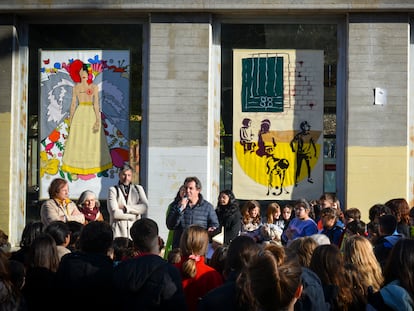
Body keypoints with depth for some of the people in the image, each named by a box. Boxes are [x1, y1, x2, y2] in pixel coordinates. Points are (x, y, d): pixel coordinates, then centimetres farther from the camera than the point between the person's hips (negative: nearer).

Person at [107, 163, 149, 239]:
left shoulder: (138, 189, 17)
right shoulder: (113, 190, 7)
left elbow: (144, 207, 1)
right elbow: (114, 213, -6)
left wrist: (126, 208, -6)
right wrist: (133, 216, -2)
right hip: (118, 229, -2)